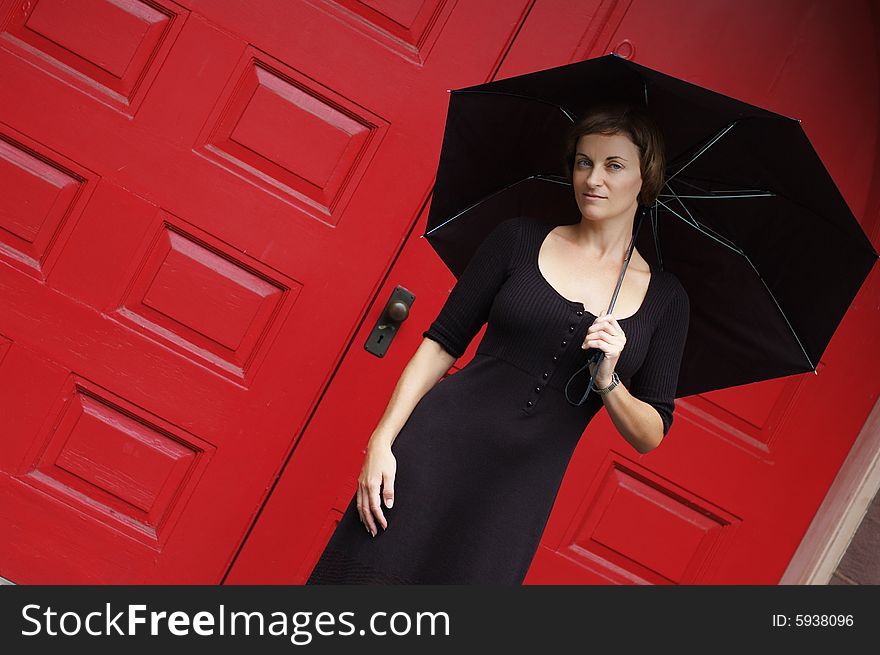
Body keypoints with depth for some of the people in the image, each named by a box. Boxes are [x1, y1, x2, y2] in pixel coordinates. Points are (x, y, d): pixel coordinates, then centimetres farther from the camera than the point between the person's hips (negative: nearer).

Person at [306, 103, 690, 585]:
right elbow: (442, 344, 2)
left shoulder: (665, 297, 5)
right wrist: (382, 440, -7)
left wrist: (607, 382, -14)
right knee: (364, 571, -6)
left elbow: (650, 436, 6)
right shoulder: (519, 238, 3)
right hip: (435, 450, 0)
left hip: (518, 494, 1)